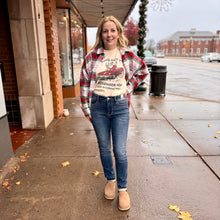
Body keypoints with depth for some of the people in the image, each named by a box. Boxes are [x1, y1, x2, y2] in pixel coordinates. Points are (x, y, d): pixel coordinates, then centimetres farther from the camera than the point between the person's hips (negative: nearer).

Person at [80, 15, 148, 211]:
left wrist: (129, 87, 8)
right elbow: (84, 82, 3)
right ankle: (110, 181, 37)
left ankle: (123, 189, 23)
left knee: (120, 151, 1)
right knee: (104, 148, 13)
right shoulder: (92, 56, 0)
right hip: (98, 106, 1)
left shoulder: (127, 55, 1)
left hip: (120, 106, -1)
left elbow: (143, 70, 17)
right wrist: (86, 108, 1)